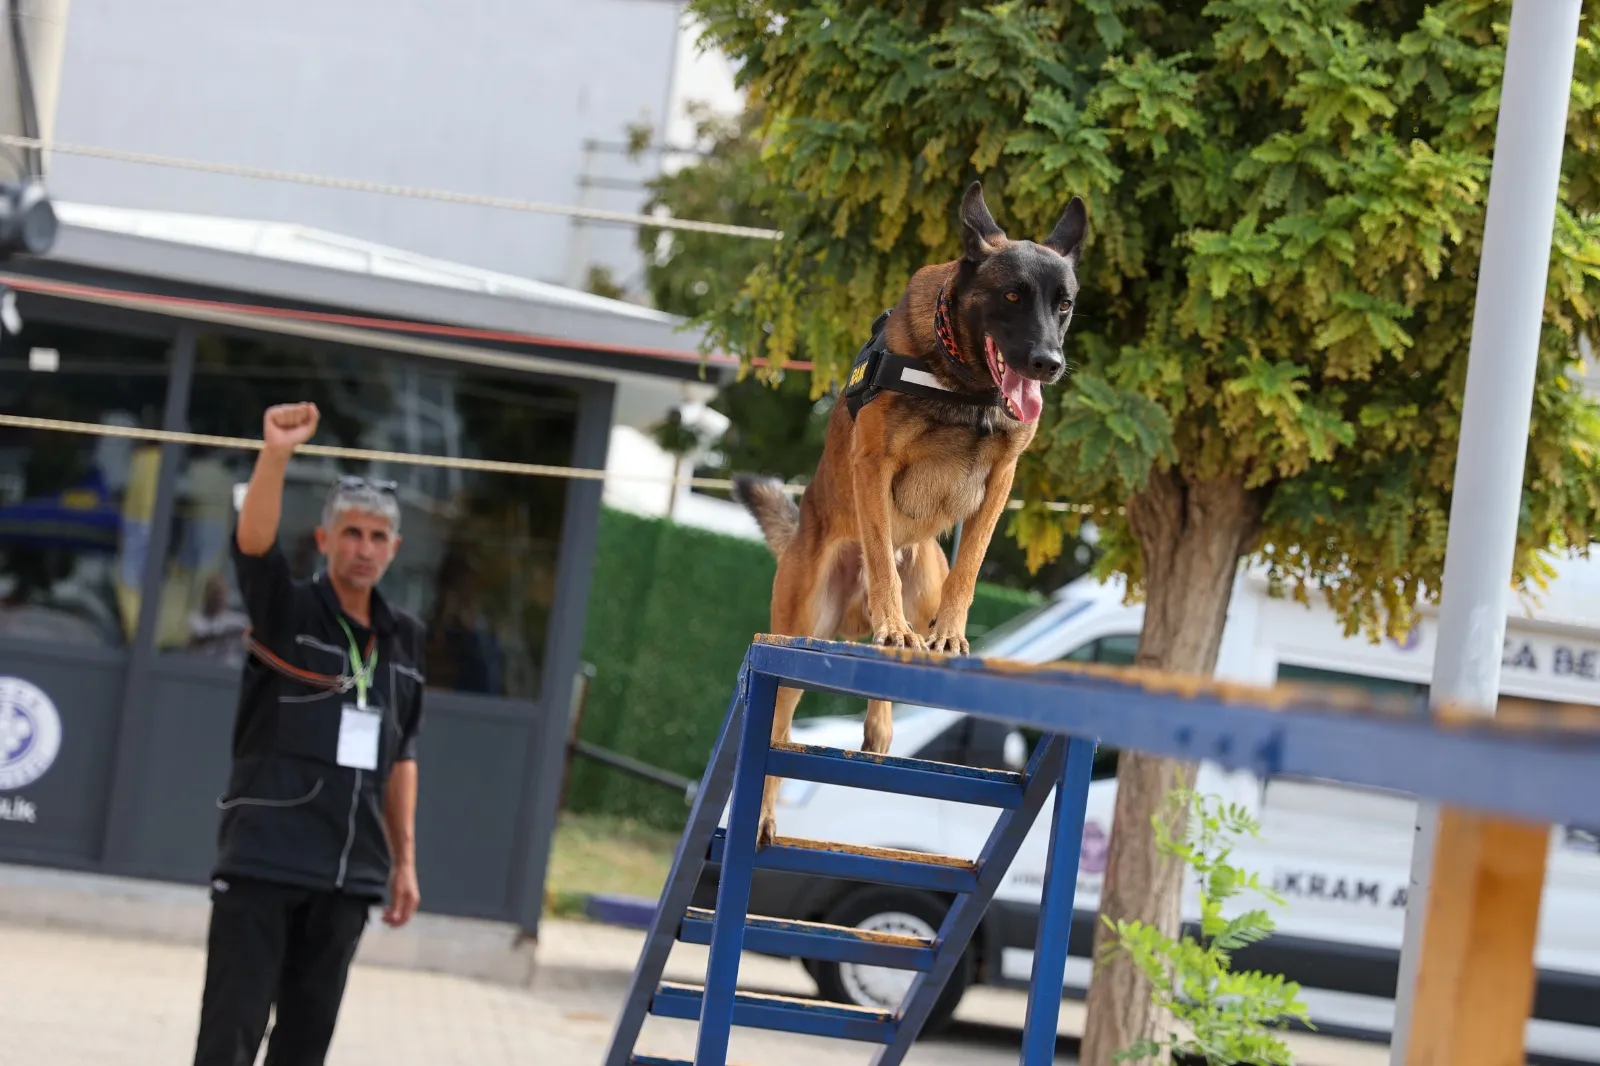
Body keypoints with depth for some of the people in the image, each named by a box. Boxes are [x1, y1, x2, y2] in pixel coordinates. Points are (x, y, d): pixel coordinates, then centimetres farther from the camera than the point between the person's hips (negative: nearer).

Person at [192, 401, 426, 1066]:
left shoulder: (405, 640, 13)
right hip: (262, 861, -5)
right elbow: (253, 543, -22)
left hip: (349, 873, 5)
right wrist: (275, 455, -38)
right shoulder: (286, 610, -1)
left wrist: (404, 861, 14)